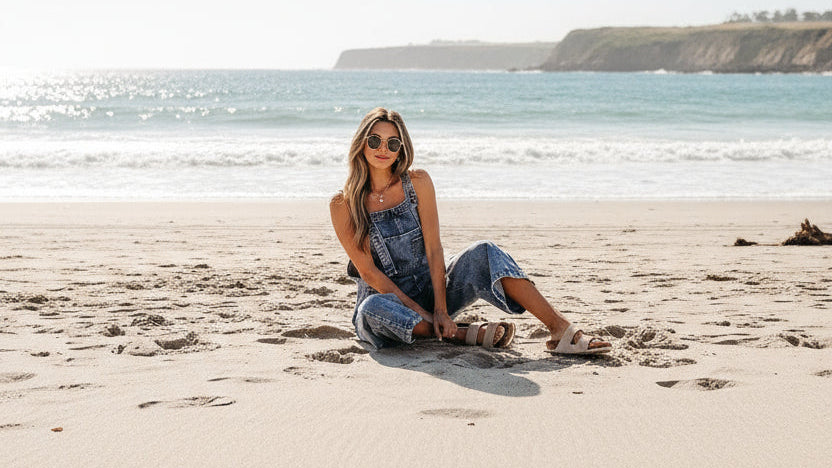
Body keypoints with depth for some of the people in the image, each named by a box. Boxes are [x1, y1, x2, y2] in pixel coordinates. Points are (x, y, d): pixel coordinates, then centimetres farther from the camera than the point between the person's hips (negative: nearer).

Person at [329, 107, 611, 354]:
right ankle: (462, 334, -25)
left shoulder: (417, 183, -1)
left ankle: (562, 331, -27)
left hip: (431, 287, 2)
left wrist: (440, 310, -19)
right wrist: (422, 313, -18)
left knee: (484, 253, -23)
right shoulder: (343, 205, -8)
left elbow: (433, 248, -7)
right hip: (387, 298, -2)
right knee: (372, 309, -38)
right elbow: (368, 270, -11)